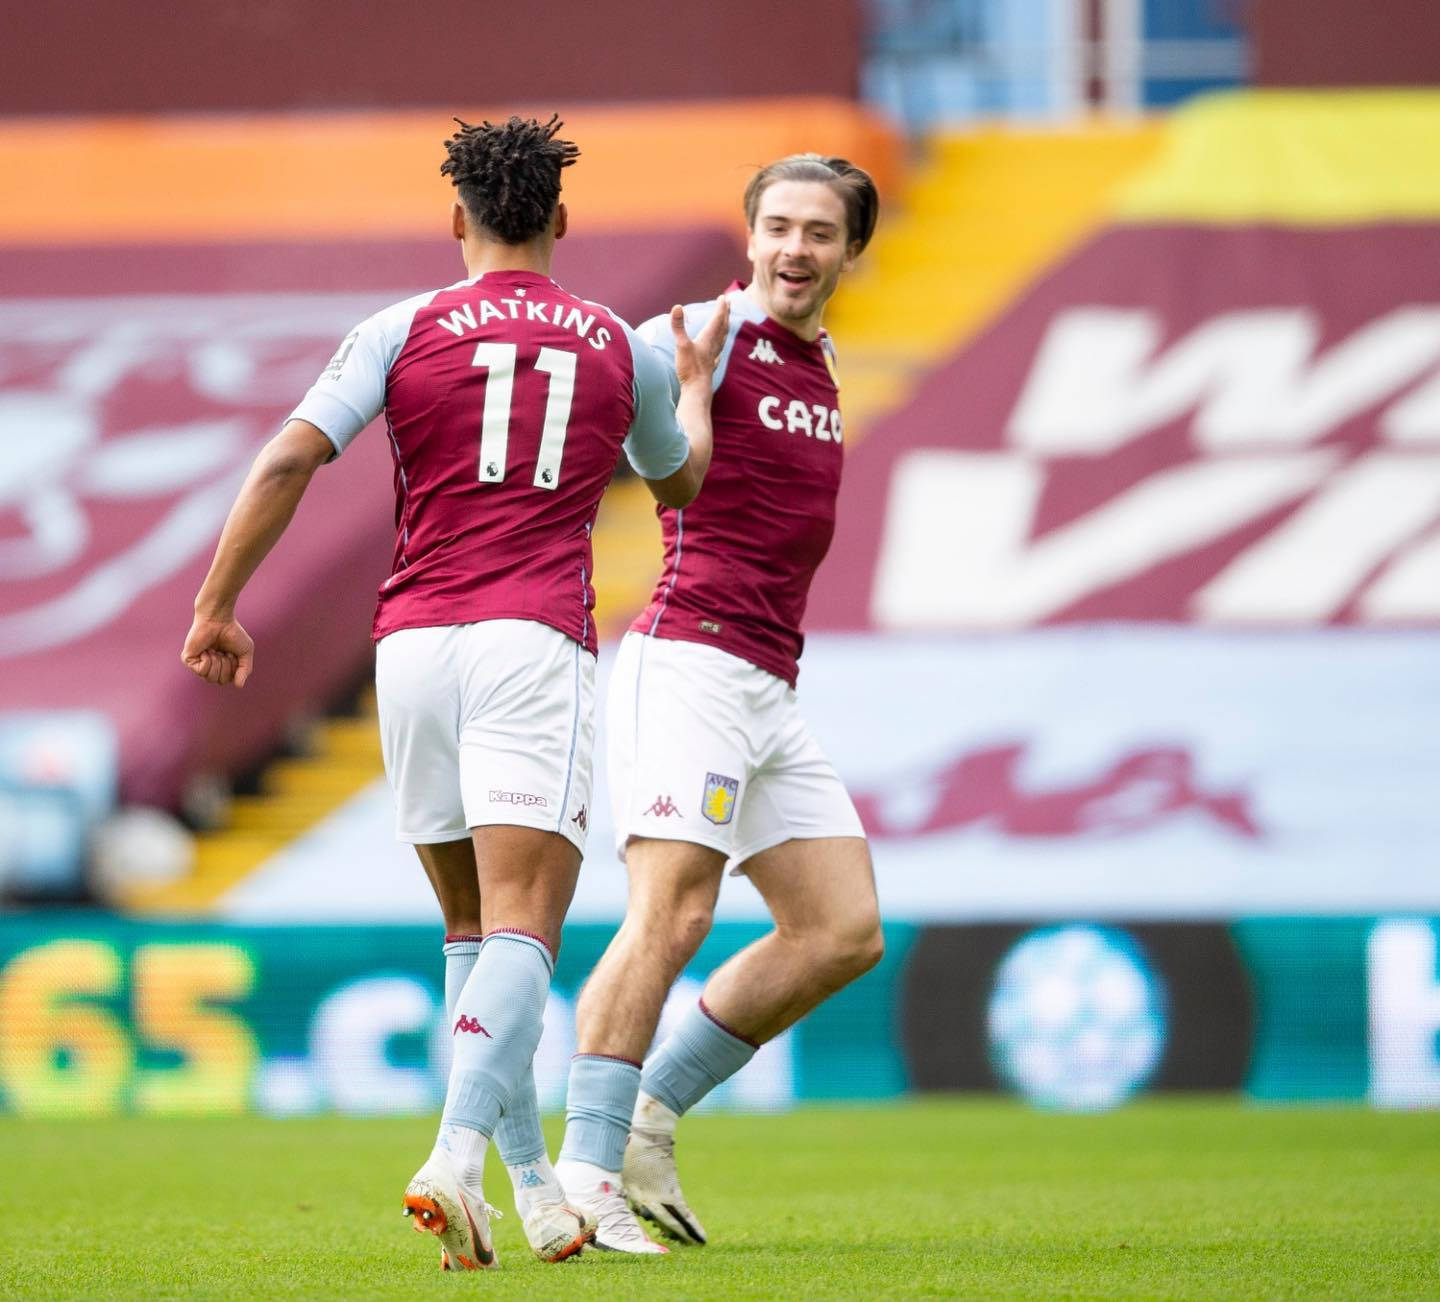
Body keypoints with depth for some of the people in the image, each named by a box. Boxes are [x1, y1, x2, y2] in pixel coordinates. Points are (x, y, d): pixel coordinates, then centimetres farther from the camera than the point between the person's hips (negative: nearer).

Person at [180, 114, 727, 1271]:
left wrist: (217, 608, 0)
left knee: (474, 927, 16)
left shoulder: (404, 332, 7)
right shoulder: (620, 347, 12)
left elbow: (289, 459, -5)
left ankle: (534, 1186, 17)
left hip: (413, 643, 2)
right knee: (523, 929, -11)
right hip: (535, 643, -2)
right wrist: (696, 383, 50)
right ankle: (455, 1161, -32)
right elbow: (681, 482, 30)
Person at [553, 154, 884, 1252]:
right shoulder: (707, 336, -5)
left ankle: (649, 1117, 12)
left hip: (772, 691, 8)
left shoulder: (820, 366, 19)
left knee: (845, 932, 5)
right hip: (691, 661, -8)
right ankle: (585, 1172, -19)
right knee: (672, 913, -18)